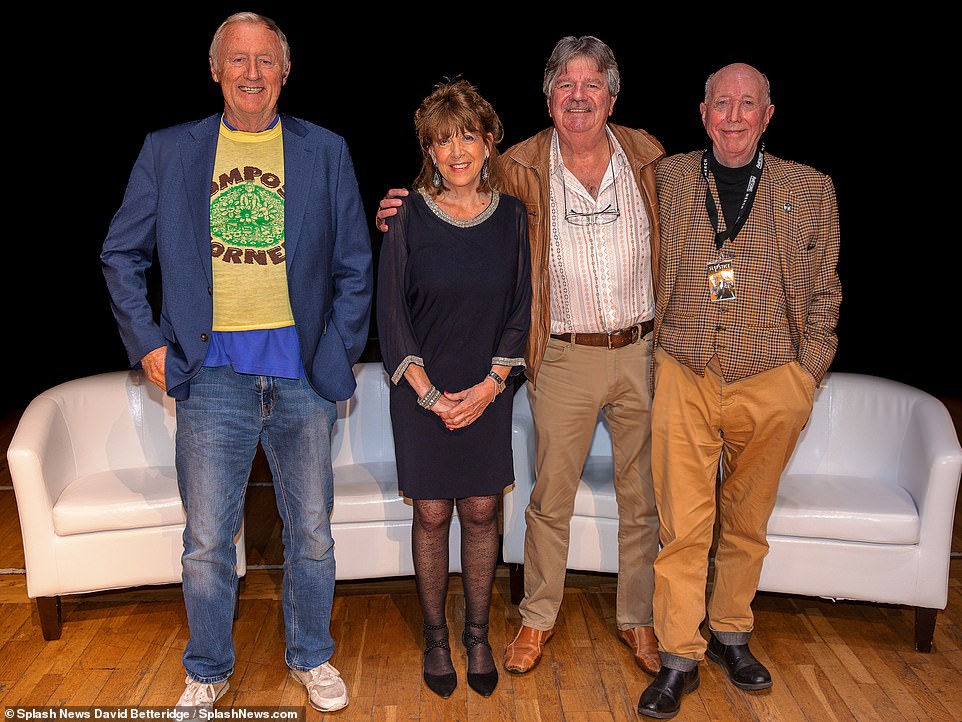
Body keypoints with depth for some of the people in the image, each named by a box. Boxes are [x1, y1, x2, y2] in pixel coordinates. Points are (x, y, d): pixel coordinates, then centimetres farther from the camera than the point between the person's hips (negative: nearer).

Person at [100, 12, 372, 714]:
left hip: (303, 373, 1)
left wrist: (339, 356, 0)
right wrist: (147, 343, 2)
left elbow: (355, 267, 7)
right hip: (213, 375, 0)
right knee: (207, 544, 6)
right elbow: (121, 254, 12)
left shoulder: (326, 152, 5)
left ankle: (312, 657, 34)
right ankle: (208, 671, 30)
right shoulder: (168, 152, 6)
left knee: (312, 534, 11)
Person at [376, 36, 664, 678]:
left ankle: (638, 619, 33)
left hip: (643, 351, 2)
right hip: (565, 358, -1)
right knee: (551, 497, 9)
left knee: (642, 497, 13)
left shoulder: (646, 155, 1)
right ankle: (539, 618, 31)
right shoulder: (523, 168, -4)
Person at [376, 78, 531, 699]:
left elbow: (521, 311, 2)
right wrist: (429, 393, -11)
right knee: (432, 514, 8)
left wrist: (490, 386, -8)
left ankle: (478, 636, 28)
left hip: (489, 393, 2)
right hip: (423, 393, -1)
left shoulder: (512, 216, -1)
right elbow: (392, 315, -5)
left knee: (482, 512, 9)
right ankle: (436, 638, 26)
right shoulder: (409, 216, -6)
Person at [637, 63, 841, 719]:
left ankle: (732, 633, 32)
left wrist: (804, 381, 3)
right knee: (683, 522, 0)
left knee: (747, 520, 13)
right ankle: (680, 657, 14)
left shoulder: (810, 190, 5)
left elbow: (824, 294, 8)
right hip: (684, 376, 0)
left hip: (770, 382, 1)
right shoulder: (666, 179, 6)